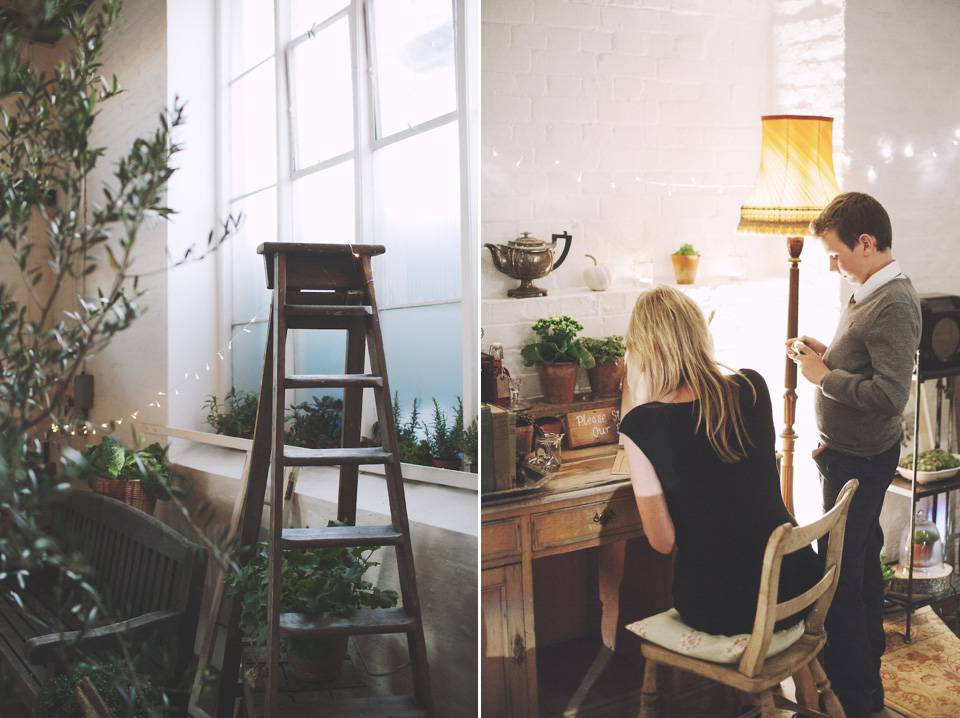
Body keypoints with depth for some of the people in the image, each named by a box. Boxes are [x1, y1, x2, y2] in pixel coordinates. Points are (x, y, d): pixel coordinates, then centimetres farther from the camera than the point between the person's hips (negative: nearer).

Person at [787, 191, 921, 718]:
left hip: (859, 460, -10)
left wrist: (823, 375, -20)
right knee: (862, 562, 20)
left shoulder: (893, 305, -22)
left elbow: (890, 395, -29)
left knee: (840, 575, -3)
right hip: (850, 452, 10)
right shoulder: (871, 293, 9)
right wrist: (826, 354, 5)